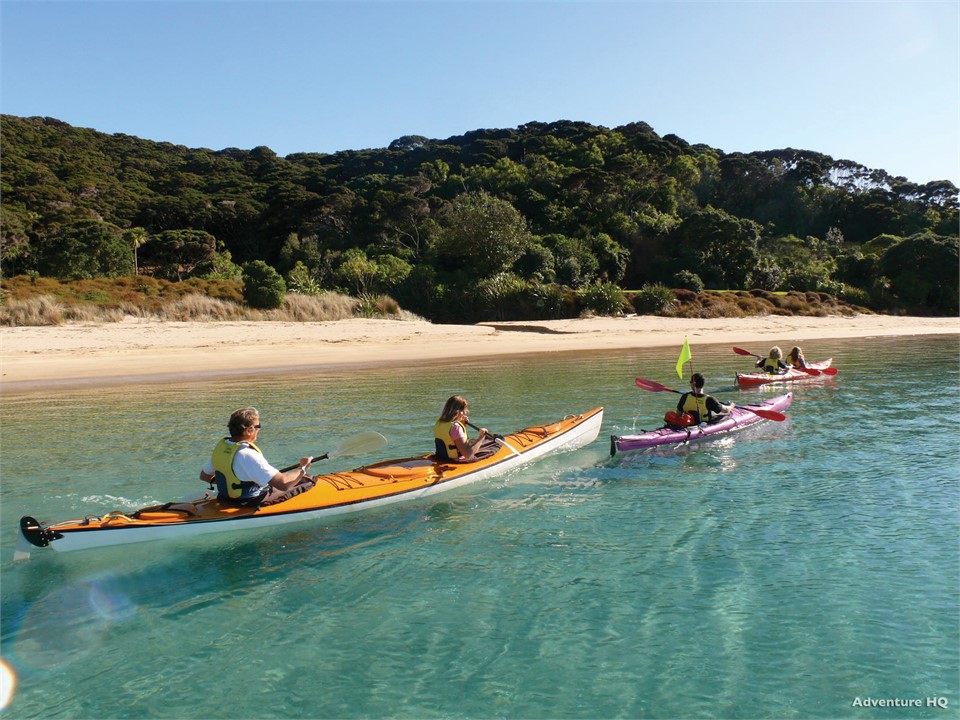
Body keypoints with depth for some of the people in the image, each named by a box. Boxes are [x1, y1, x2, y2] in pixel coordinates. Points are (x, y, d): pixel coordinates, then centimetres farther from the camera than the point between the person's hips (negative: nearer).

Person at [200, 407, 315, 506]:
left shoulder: (220, 446, -4)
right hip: (254, 503, -9)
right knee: (306, 481, 5)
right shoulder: (248, 455, -30)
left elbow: (204, 476, 12)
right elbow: (283, 484, -35)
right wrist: (302, 468, -19)